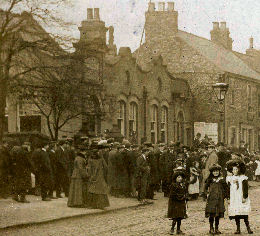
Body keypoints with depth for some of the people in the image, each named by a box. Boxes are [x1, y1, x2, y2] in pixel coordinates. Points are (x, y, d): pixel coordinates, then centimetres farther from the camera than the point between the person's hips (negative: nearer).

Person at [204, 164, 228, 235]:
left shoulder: (221, 179, 5)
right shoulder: (210, 180, 3)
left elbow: (225, 188, 11)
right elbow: (206, 188, 11)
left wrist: (224, 195, 2)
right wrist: (206, 194, -1)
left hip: (219, 199, 2)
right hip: (211, 199, -2)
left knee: (218, 215, 5)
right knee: (211, 214, -3)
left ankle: (216, 228, 14)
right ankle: (211, 228, 6)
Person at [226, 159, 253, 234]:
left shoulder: (243, 178, 0)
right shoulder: (230, 179, 11)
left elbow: (245, 188, -3)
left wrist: (245, 197, -10)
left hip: (241, 199, -3)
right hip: (233, 199, 3)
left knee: (244, 214, -7)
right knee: (236, 214, -1)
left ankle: (248, 228, -1)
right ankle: (238, 229, 3)